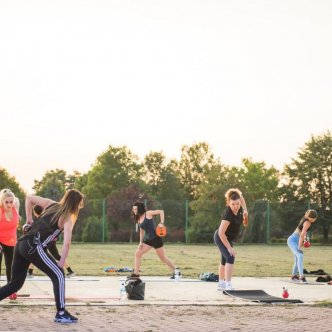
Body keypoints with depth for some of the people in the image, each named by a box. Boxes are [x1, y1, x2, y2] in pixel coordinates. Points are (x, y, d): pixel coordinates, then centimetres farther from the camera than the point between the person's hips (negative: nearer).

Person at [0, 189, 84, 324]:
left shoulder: (51, 204, 19)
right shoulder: (68, 217, 0)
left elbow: (29, 198, 24)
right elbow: (67, 242, -12)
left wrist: (29, 220, 25)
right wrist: (61, 263, -4)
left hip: (21, 244, 8)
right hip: (33, 247, -8)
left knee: (16, 283, 15)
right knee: (58, 275, 0)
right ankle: (61, 313, -1)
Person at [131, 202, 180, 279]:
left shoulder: (148, 214, -10)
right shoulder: (138, 219, 10)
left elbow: (161, 212, -12)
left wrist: (161, 223, -21)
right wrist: (141, 242, 11)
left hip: (156, 238, -7)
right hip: (148, 240, 7)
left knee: (162, 258, 1)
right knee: (137, 253, -4)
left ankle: (176, 271, 15)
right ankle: (136, 273, 1)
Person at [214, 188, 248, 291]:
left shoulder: (239, 209, -16)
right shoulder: (228, 214, -37)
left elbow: (241, 197, 10)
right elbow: (221, 233, -36)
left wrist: (245, 211, 2)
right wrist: (229, 247, -33)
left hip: (228, 238, 9)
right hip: (221, 238, -9)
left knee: (225, 260, 21)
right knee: (230, 258, -24)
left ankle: (221, 284, 38)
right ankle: (228, 285, -29)